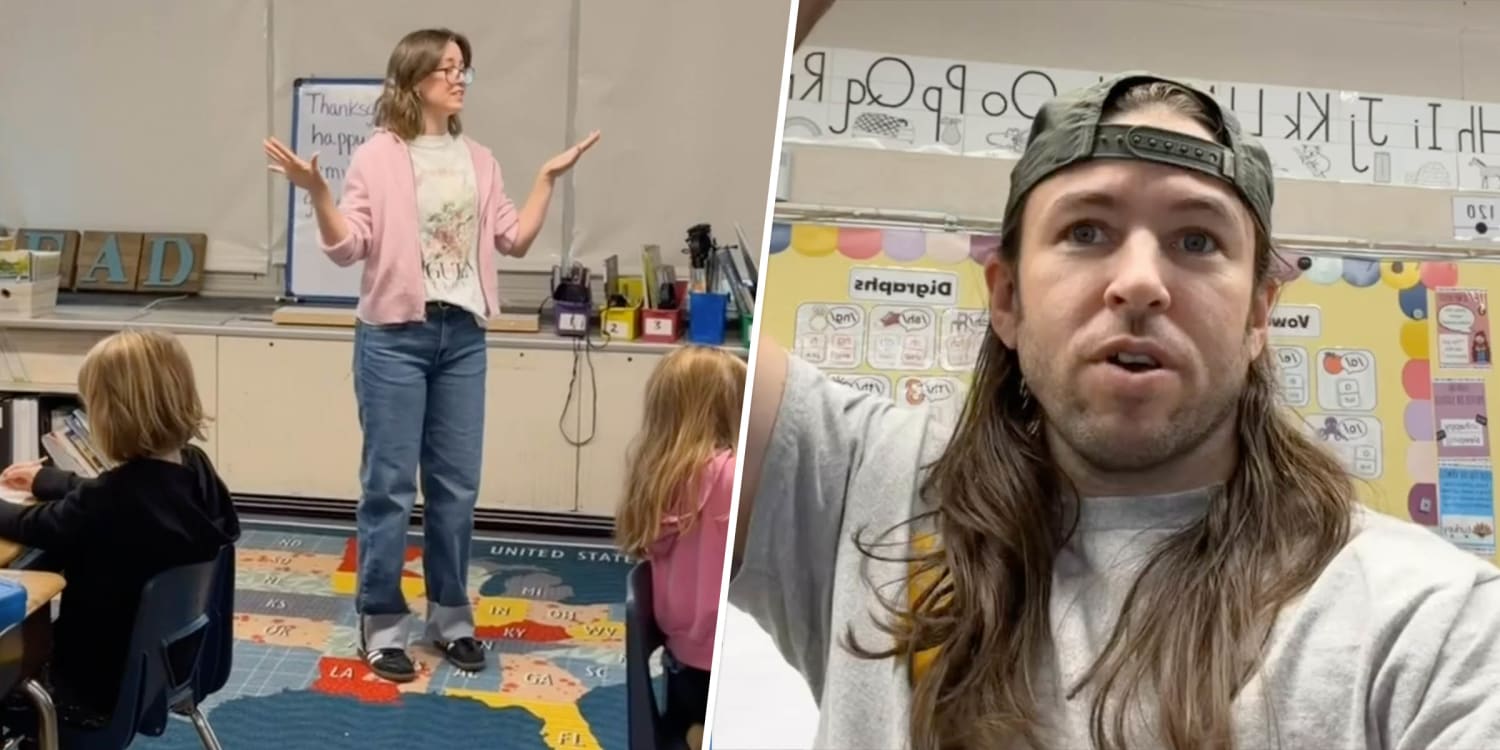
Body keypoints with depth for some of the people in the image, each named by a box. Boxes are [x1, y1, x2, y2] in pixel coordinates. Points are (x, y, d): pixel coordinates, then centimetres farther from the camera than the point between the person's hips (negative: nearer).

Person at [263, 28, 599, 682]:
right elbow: (349, 248, -8)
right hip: (394, 337, -4)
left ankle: (451, 617, 23)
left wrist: (549, 177, 9)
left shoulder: (478, 161, 10)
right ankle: (382, 624, 13)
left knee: (457, 485, 10)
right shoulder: (378, 156, -4)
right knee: (389, 485, 1)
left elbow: (514, 240, 8)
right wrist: (316, 192, -22)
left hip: (463, 336, 5)